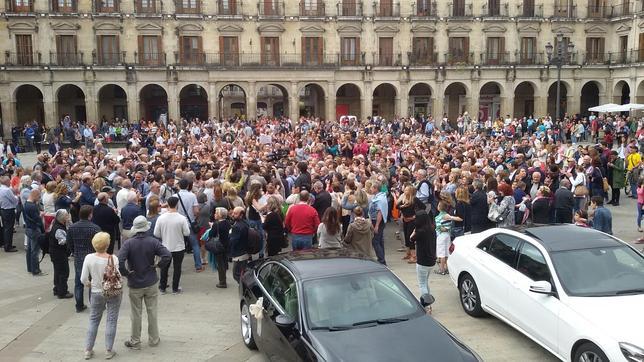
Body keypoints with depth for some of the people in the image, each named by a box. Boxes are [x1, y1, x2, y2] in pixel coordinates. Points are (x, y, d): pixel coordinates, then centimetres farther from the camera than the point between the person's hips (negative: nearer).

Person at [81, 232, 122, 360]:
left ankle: (88, 350, 22)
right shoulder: (113, 258, -17)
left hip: (96, 293, 2)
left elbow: (83, 279, -8)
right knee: (111, 321, 9)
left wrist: (91, 285, 11)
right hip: (113, 293, -2)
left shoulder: (89, 258, -11)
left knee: (93, 320, 17)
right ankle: (109, 351, 15)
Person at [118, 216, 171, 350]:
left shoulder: (128, 243, -12)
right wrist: (158, 265, -2)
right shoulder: (153, 241, -9)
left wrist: (126, 273, -7)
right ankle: (153, 339, 24)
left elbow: (119, 261, -22)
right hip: (151, 283, 1)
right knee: (152, 312, 13)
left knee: (136, 314, 10)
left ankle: (135, 342, 21)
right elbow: (167, 255, -18)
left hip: (135, 285, -1)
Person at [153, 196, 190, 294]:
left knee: (164, 267, 19)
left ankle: (162, 288, 28)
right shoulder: (182, 218, -19)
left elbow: (156, 234, -6)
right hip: (179, 247, -2)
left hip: (165, 247, 2)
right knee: (177, 268, 12)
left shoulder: (161, 218, -13)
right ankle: (175, 289, 18)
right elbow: (187, 233, -12)